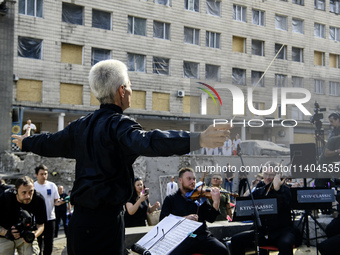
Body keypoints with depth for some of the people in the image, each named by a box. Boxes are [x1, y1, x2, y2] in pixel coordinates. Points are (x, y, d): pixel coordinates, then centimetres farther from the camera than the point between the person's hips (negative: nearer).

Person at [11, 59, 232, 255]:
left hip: (79, 218, 8)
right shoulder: (119, 124, -15)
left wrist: (25, 142, 50)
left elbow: (50, 143, 26)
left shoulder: (81, 126, 9)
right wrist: (198, 140, -50)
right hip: (105, 219, -8)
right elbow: (148, 142, -36)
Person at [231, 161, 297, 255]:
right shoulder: (259, 190, 11)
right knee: (236, 240, -12)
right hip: (261, 232, 4)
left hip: (282, 230, -4)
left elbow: (284, 207, -20)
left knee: (285, 244, -38)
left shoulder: (284, 189, -1)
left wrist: (277, 189, -31)